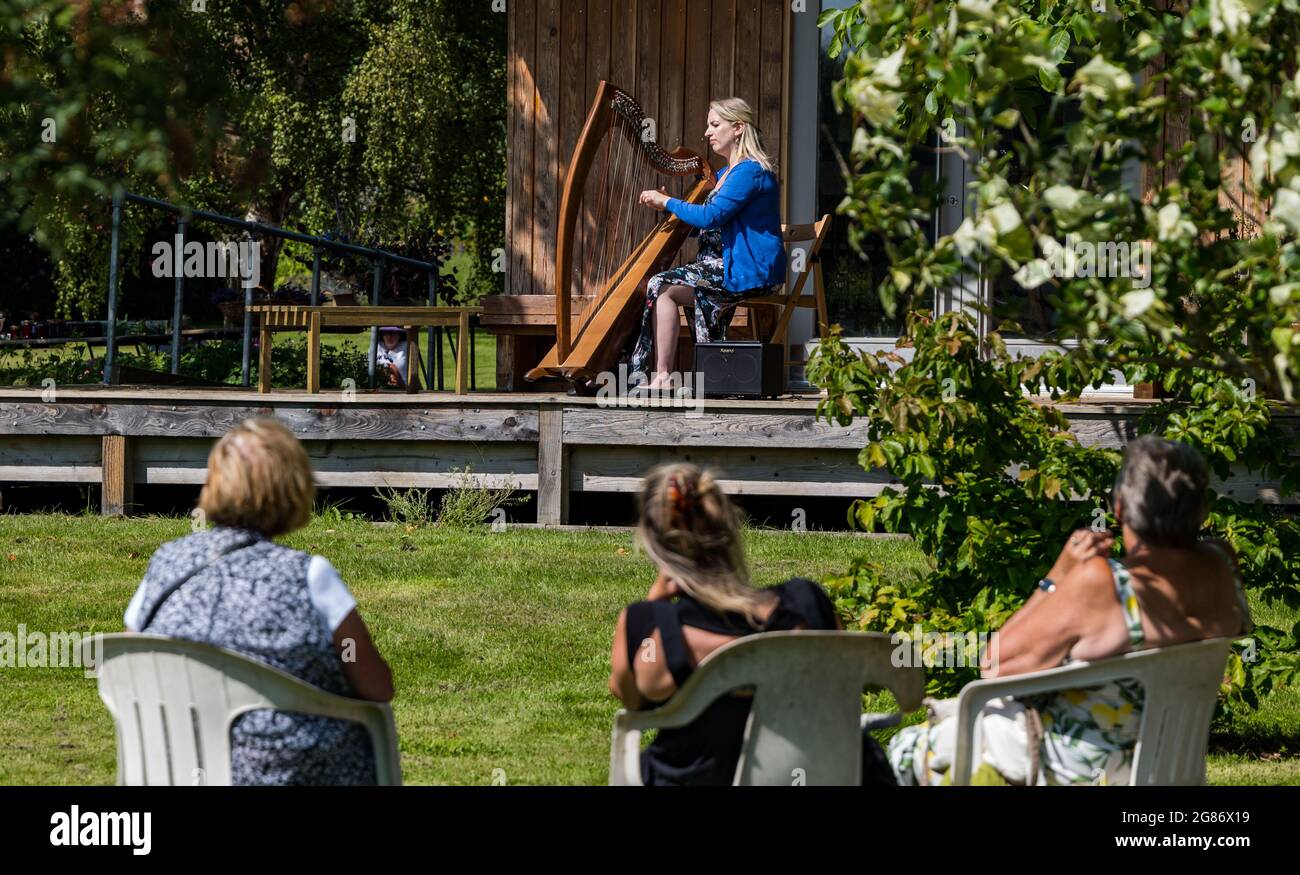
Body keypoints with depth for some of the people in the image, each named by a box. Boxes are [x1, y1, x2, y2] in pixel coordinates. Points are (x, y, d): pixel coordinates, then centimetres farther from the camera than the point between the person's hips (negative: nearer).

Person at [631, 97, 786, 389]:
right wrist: (667, 205, 8)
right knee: (658, 286, -3)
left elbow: (710, 217, -22)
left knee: (662, 288, -20)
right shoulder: (725, 173, 20)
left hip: (749, 272, -10)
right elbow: (705, 225, 23)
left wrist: (667, 202, -10)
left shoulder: (750, 170, -13)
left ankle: (662, 377, -20)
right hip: (725, 265, 10)